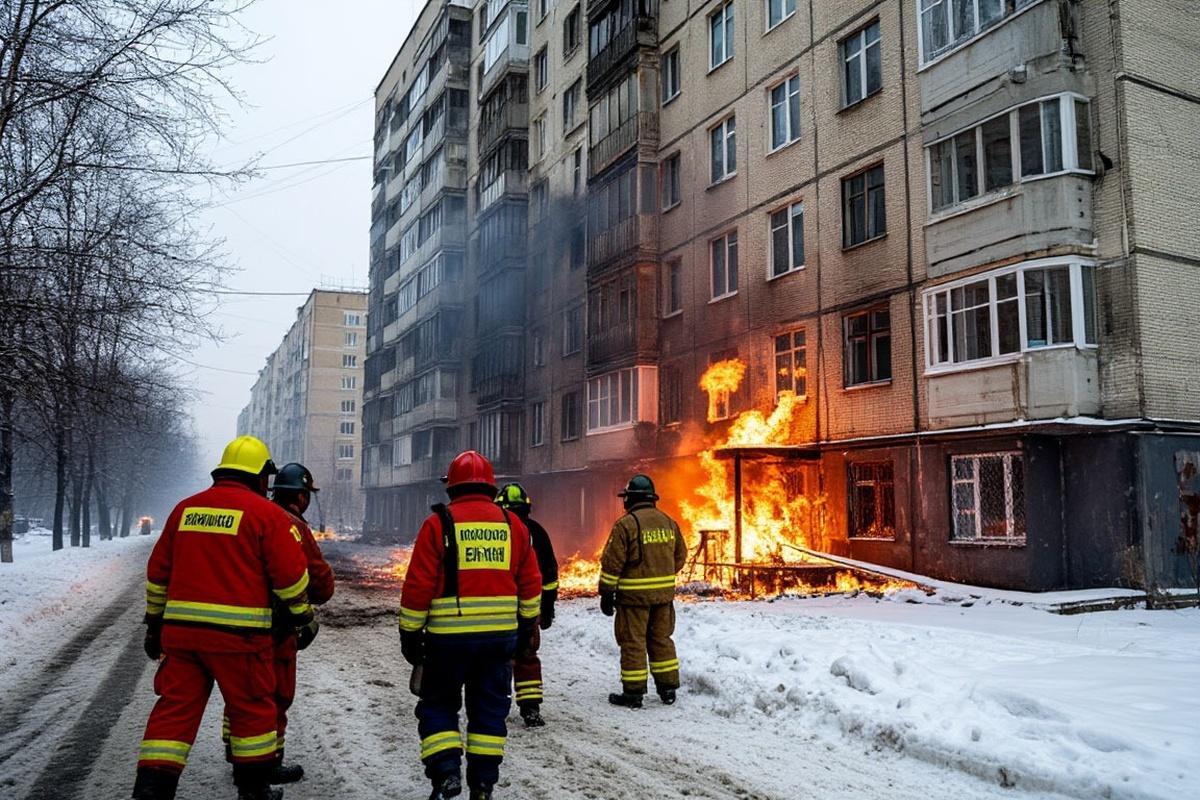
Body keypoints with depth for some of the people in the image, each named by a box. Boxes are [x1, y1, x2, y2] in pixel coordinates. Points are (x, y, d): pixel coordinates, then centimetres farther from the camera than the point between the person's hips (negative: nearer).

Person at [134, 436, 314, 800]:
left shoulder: (185, 509, 12)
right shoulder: (266, 513, -6)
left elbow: (158, 572, 16)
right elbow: (291, 574, -7)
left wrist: (155, 622, 24)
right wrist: (301, 612, 9)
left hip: (181, 629, 5)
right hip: (237, 633, -5)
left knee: (175, 708, 10)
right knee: (252, 708, 10)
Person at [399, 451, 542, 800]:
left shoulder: (439, 523, -6)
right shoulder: (512, 524, 5)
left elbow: (418, 586, -8)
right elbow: (530, 584, 9)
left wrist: (410, 634, 2)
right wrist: (526, 627, 20)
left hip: (449, 636, -3)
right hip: (501, 636, 3)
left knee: (437, 705, 13)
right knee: (489, 709, 14)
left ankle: (445, 772, 1)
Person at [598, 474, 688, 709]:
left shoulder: (626, 524, -12)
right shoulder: (668, 522, 8)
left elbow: (612, 562, -13)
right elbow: (680, 556, 16)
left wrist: (606, 593, -5)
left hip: (634, 594, -6)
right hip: (664, 593, 6)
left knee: (633, 643, 3)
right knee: (661, 639, 16)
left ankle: (633, 693, 8)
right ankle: (668, 688, 21)